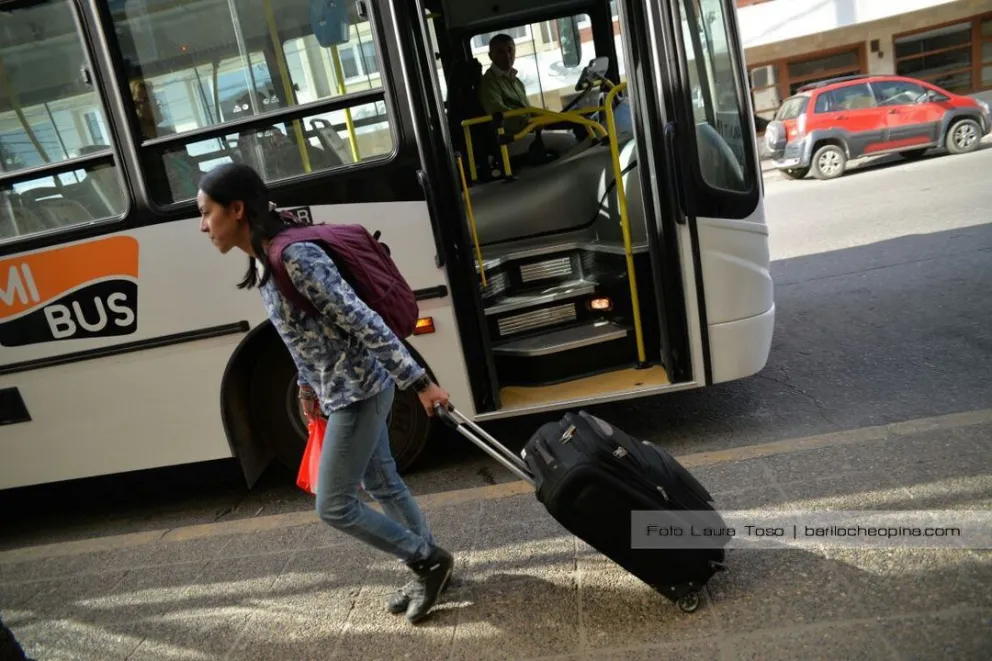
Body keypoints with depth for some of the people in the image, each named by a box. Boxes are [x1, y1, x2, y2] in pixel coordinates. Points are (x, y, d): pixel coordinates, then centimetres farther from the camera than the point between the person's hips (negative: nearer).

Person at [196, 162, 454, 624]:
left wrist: (418, 382, -26)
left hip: (359, 393, -9)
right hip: (343, 392, 9)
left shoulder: (296, 258, -24)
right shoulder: (264, 263, 5)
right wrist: (307, 385, 24)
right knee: (382, 485, 19)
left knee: (333, 506, 1)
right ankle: (430, 567, 37)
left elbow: (365, 323, -27)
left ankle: (429, 560, 18)